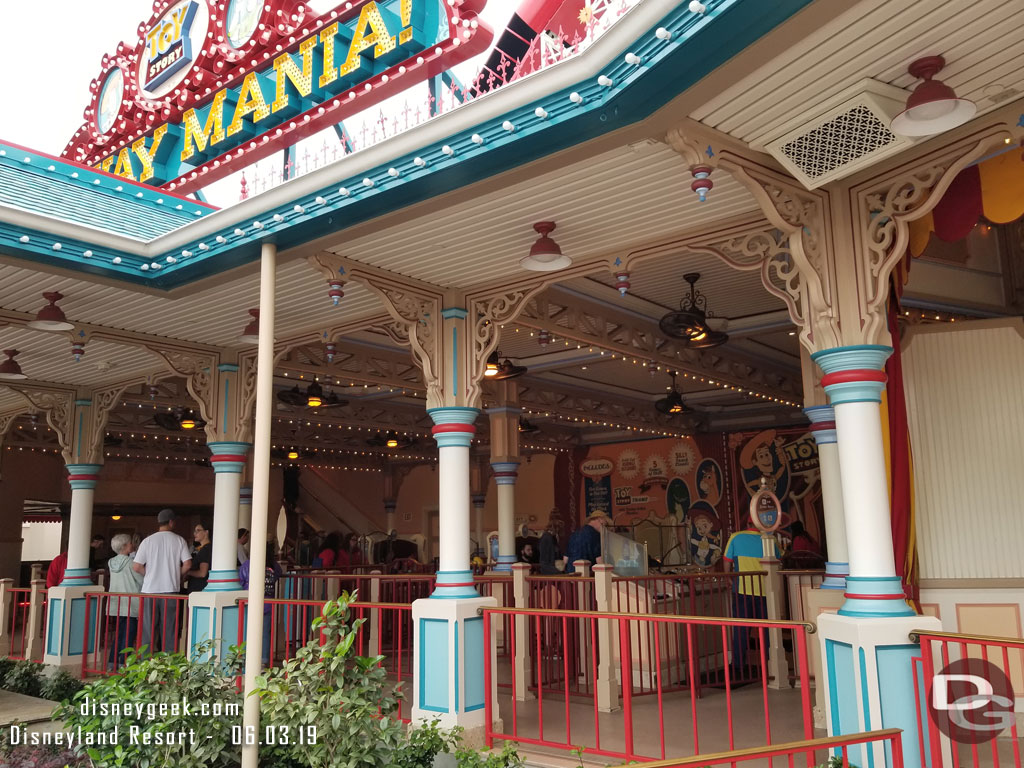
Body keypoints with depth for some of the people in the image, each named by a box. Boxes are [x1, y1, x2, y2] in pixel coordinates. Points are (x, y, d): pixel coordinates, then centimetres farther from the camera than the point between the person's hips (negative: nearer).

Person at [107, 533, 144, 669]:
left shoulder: (111, 562, 7)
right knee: (129, 635, -2)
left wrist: (133, 554, 13)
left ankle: (112, 663, 14)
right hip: (131, 605, -7)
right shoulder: (131, 562, -12)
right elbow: (142, 581, -9)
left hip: (115, 605, 7)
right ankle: (123, 663, -4)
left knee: (118, 634, 15)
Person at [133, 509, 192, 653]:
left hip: (150, 590, 0)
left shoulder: (148, 541, 0)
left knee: (148, 629, 8)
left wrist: (148, 575, 13)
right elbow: (187, 564, -6)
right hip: (171, 589, 0)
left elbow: (136, 567, -4)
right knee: (169, 629, 6)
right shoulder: (179, 540, 0)